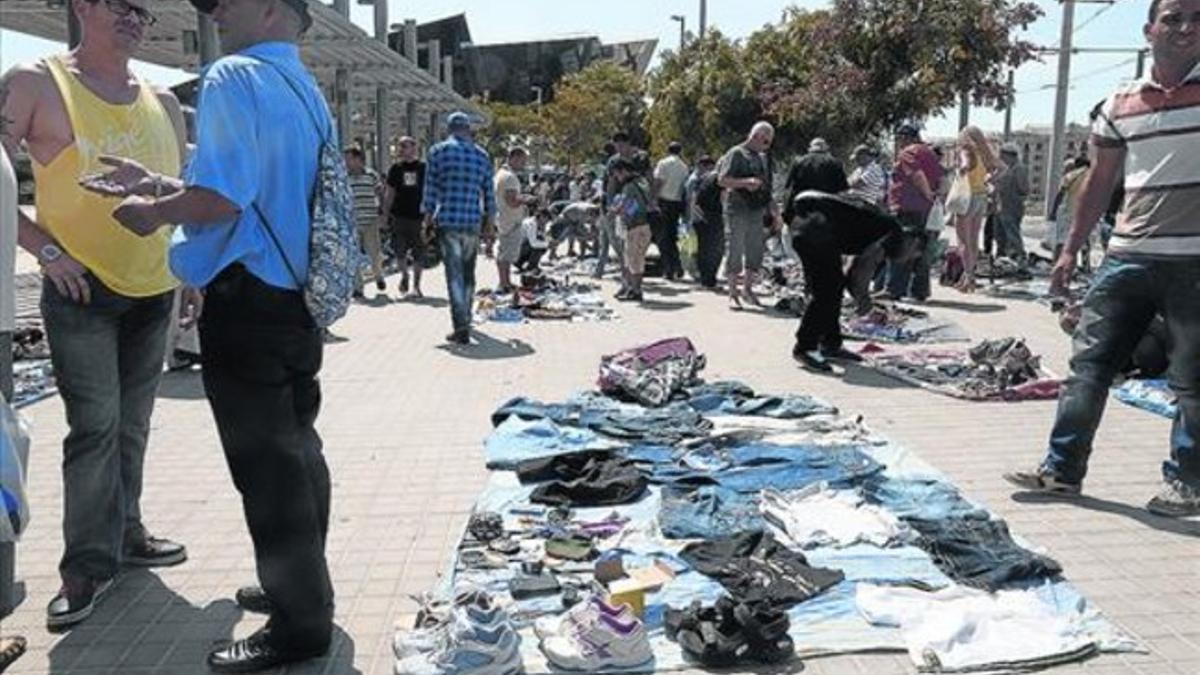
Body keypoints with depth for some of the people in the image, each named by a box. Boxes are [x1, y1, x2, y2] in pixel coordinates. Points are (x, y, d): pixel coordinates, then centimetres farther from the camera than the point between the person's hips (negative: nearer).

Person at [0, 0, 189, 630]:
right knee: (94, 426, -7)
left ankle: (123, 530, 29)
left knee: (131, 424, 14)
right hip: (81, 288, -5)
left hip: (152, 289, 5)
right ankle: (88, 563, 5)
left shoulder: (162, 100, 10)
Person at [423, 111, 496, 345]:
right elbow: (489, 194, 12)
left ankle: (461, 328, -13)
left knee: (455, 274, -5)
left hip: (447, 220, -3)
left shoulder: (438, 151, 1)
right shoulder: (482, 155, 10)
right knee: (468, 273, 16)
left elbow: (430, 188, -1)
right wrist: (490, 226, 18)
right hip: (473, 222, 3)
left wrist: (428, 219, 7)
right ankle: (465, 319, 30)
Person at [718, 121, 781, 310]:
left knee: (756, 252, 8)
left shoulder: (763, 157, 17)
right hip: (737, 210, -7)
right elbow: (723, 180, -12)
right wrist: (746, 182, -24)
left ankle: (747, 288, 23)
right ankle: (733, 294, 4)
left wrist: (774, 210, 17)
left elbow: (767, 186, 22)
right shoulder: (736, 153, -5)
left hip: (757, 211, 7)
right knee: (735, 252, -3)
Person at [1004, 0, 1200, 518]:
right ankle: (1062, 469, 12)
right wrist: (1070, 250, 14)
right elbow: (1099, 184, 15)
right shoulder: (1120, 106, 8)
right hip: (1127, 256, 3)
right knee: (1089, 364, 4)